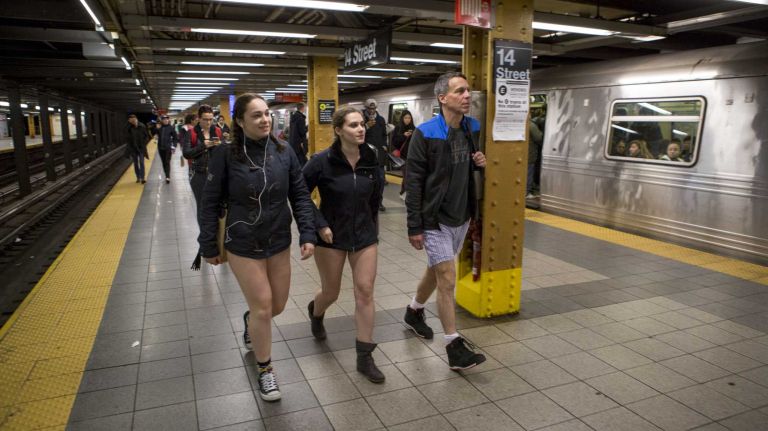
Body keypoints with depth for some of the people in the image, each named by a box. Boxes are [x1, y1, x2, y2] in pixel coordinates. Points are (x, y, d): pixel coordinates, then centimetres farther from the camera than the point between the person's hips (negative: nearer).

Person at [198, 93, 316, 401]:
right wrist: (209, 246, -4)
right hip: (243, 245, -4)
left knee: (278, 305, 16)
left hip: (279, 243, 4)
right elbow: (211, 203, -7)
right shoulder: (226, 155, -14)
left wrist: (307, 234, -9)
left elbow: (300, 196, 0)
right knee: (263, 308, 2)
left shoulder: (284, 153, -6)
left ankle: (249, 320, 52)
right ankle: (265, 370, 26)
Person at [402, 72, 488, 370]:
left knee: (436, 271, 20)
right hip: (435, 220, -6)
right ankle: (454, 346, 6)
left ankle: (414, 312, 45)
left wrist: (480, 164, -6)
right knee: (447, 279, -5)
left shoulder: (472, 128, 4)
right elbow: (413, 182, -15)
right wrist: (414, 227, -16)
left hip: (461, 218, 7)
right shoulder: (425, 133, -15)